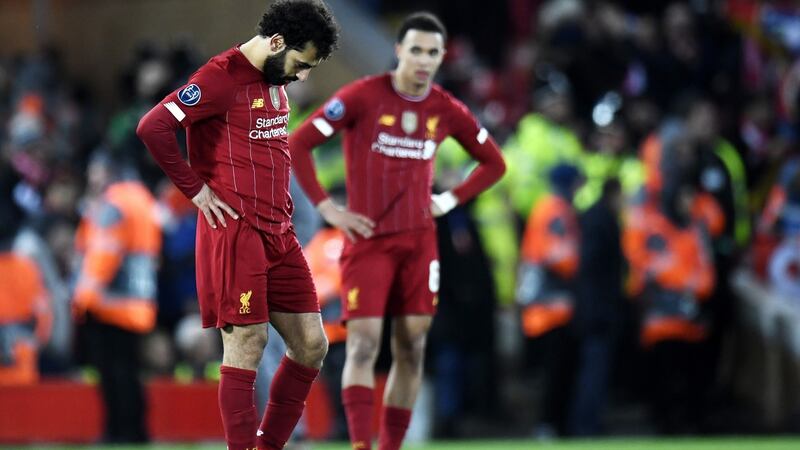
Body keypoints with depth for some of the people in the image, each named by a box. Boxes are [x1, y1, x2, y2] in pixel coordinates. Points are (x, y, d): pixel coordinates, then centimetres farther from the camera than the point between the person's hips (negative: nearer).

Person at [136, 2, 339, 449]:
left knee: (311, 345, 7)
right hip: (236, 231, -9)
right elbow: (153, 127, -21)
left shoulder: (277, 81, 14)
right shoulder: (222, 77, -12)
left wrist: (283, 204, 15)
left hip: (279, 233, 9)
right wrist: (196, 188, -14)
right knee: (247, 345, -7)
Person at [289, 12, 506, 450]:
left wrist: (452, 199, 6)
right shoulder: (362, 97, -9)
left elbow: (493, 162, 19)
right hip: (368, 239, -4)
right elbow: (298, 143, -9)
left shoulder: (447, 111, 3)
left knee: (411, 349, 3)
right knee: (363, 343, -13)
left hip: (418, 241, 4)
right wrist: (325, 207, -11)